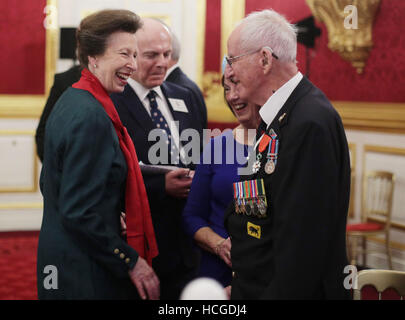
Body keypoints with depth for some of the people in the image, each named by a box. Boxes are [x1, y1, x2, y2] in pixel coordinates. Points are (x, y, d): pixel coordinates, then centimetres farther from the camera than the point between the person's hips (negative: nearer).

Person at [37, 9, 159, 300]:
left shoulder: (71, 101, 8)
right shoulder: (91, 116, -21)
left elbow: (50, 184, 16)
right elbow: (79, 213, -24)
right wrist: (131, 261, -15)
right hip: (85, 275, -10)